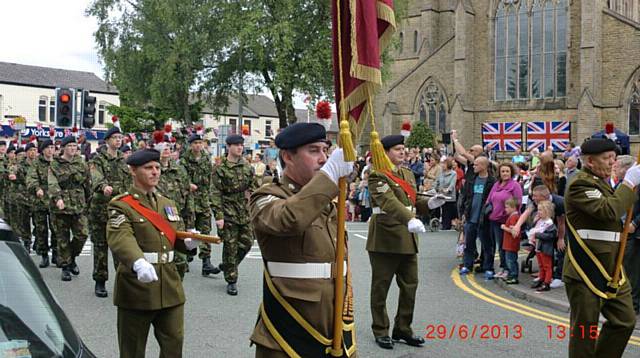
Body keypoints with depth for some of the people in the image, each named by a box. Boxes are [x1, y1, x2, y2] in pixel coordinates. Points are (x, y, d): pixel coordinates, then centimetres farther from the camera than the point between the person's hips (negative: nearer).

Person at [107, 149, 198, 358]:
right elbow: (120, 239, -27)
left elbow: (178, 237, 17)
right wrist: (139, 263, -48)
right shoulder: (121, 205, -10)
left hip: (169, 286, 6)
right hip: (136, 287, -5)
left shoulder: (168, 204, 12)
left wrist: (189, 241, -9)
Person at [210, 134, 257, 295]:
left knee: (246, 243, 6)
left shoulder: (247, 166, 8)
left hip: (245, 212, 5)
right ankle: (231, 281, 10)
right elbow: (215, 194, -10)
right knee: (230, 246, 0)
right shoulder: (220, 168, -7)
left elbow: (255, 186, 17)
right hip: (229, 213, -5)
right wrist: (218, 216, -15)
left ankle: (227, 266, 30)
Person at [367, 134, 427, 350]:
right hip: (385, 238, -7)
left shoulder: (408, 174, 16)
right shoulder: (378, 175, -11)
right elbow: (390, 202, -26)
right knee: (381, 287, 4)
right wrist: (410, 220, -39)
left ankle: (403, 329, 22)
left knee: (410, 285, 9)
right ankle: (381, 331, 17)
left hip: (407, 238, 7)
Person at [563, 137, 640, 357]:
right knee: (584, 330, 2)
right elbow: (609, 211, -28)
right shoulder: (580, 184, -15)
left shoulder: (601, 182, 16)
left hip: (610, 270, 9)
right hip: (586, 271, -9)